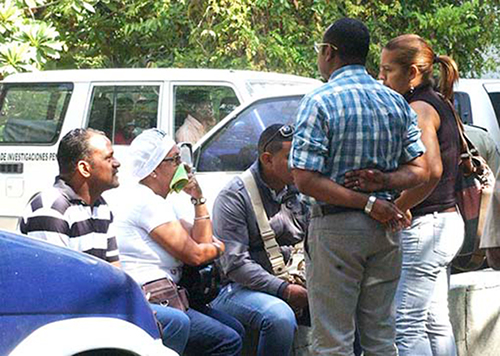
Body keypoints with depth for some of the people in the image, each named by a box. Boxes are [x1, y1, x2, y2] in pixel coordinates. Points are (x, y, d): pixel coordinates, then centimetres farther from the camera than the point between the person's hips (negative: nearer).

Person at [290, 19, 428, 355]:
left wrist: (368, 202, -16)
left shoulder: (319, 103, -10)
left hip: (336, 228, -6)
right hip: (385, 229, 6)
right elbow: (420, 171, 6)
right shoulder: (396, 102, 8)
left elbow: (306, 180, -18)